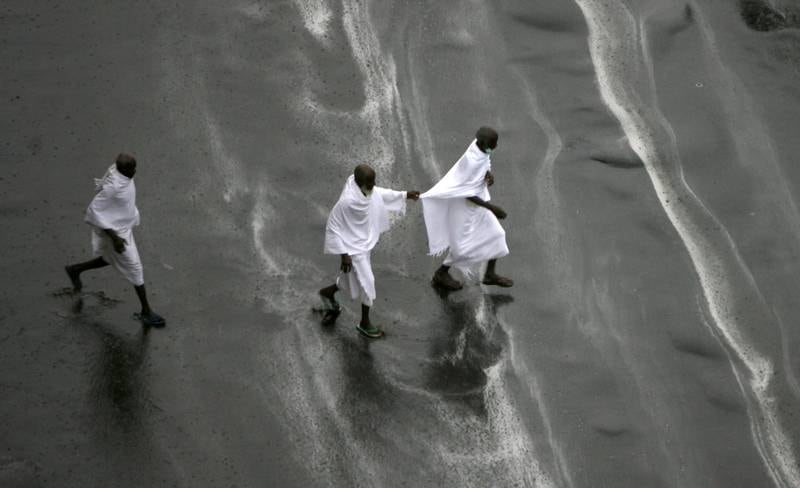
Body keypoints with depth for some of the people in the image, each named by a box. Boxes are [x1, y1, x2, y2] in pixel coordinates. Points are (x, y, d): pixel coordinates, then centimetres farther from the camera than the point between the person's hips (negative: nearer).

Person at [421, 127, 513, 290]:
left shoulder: (481, 146, -13)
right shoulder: (472, 161, -36)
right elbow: (468, 194, -28)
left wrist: (489, 174, -14)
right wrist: (492, 208, -27)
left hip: (478, 200, 8)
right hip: (466, 207, -8)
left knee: (496, 234, 15)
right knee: (464, 245, 9)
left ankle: (490, 274, 32)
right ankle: (441, 274, 32)